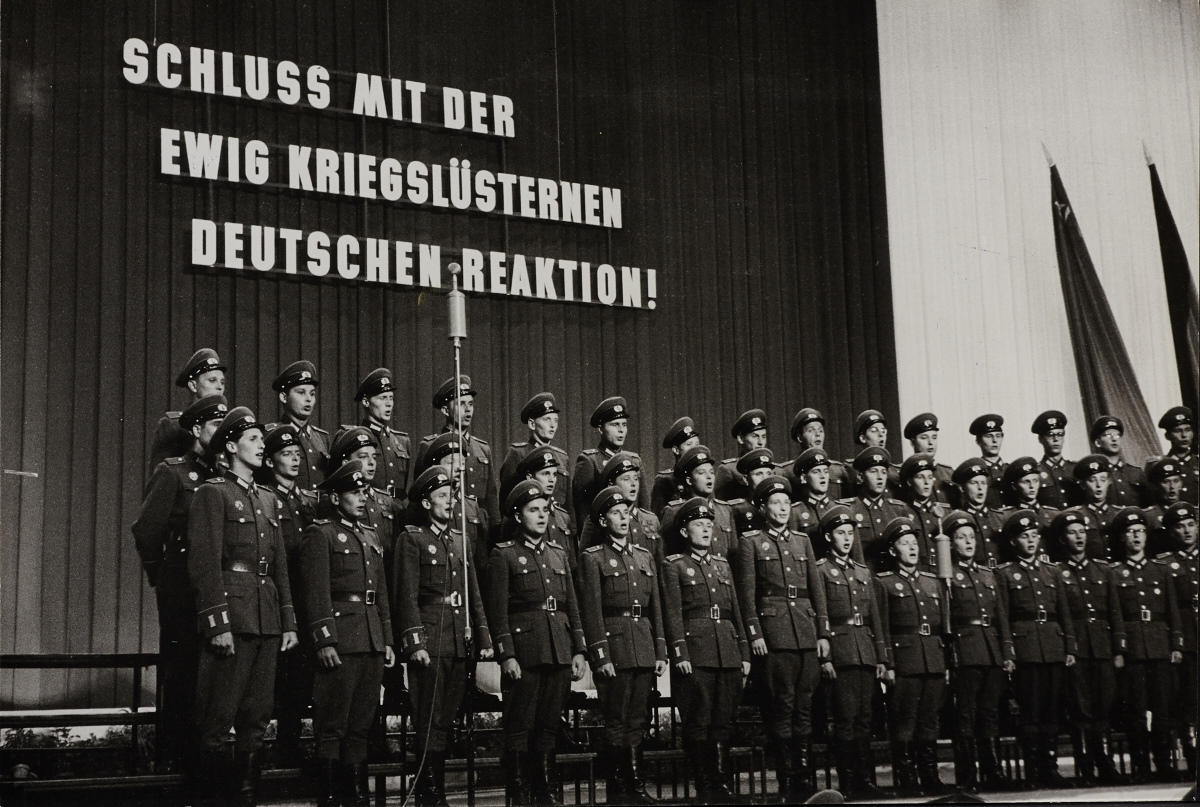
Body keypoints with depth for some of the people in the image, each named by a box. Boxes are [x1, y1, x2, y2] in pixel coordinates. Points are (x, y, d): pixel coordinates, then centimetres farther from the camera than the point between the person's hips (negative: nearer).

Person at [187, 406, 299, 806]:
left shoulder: (267, 499, 20)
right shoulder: (212, 493, -3)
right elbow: (206, 562, -10)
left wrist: (289, 621, 13)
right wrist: (218, 622, -17)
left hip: (267, 620, 7)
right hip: (232, 615, -7)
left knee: (256, 717, 9)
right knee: (218, 718, -5)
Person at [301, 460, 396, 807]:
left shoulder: (372, 537, 19)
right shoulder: (320, 534, -3)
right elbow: (316, 592, -10)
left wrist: (387, 641, 14)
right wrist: (324, 641, -16)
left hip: (372, 643, 7)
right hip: (340, 642, -7)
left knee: (361, 726, 10)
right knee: (332, 726, -4)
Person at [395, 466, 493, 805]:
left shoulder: (460, 539, 18)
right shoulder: (412, 539, -1)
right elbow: (407, 595, -7)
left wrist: (484, 639, 12)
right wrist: (415, 643, -15)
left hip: (460, 645, 6)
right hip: (431, 643, -6)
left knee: (446, 721, 8)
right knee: (432, 722, -5)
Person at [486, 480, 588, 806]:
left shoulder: (559, 554, 17)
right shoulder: (504, 555, 0)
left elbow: (572, 605, 16)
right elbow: (498, 610, -6)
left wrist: (579, 651, 8)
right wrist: (506, 655, -13)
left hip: (560, 653, 5)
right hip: (525, 652, -5)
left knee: (549, 726, 9)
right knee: (520, 728, -2)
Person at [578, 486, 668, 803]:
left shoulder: (645, 557, 16)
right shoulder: (593, 557, -1)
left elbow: (656, 608, 16)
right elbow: (591, 611, -7)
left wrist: (661, 653, 9)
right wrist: (601, 657, -13)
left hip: (644, 649, 5)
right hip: (613, 647, -5)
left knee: (639, 720, 8)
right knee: (617, 721, -3)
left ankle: (632, 783, 16)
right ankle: (619, 787, 6)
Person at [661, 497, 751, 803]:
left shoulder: (723, 565, 19)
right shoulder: (675, 566, 3)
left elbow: (736, 611, 18)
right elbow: (672, 614, -5)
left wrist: (744, 654, 12)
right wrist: (679, 654, -14)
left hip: (728, 652, 5)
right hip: (696, 653, -5)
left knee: (723, 722, 5)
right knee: (698, 724, -3)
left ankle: (721, 785, 12)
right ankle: (705, 790, 3)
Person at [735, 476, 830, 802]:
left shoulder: (802, 540, 16)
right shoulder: (750, 542, 4)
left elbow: (817, 588, 14)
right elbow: (746, 592, -2)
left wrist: (823, 633, 7)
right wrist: (754, 634, -10)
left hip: (806, 632, 4)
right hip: (773, 633, -4)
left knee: (804, 706, 4)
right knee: (781, 707, -4)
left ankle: (806, 779, 10)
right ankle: (787, 783, 1)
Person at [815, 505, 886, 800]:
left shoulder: (863, 572, 19)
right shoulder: (820, 570, 1)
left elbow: (874, 617, 19)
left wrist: (881, 657, 13)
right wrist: (824, 658, -13)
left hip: (866, 651, 6)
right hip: (840, 650, -5)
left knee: (864, 718, 6)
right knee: (846, 717, -8)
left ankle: (866, 780, 9)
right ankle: (848, 783, -3)